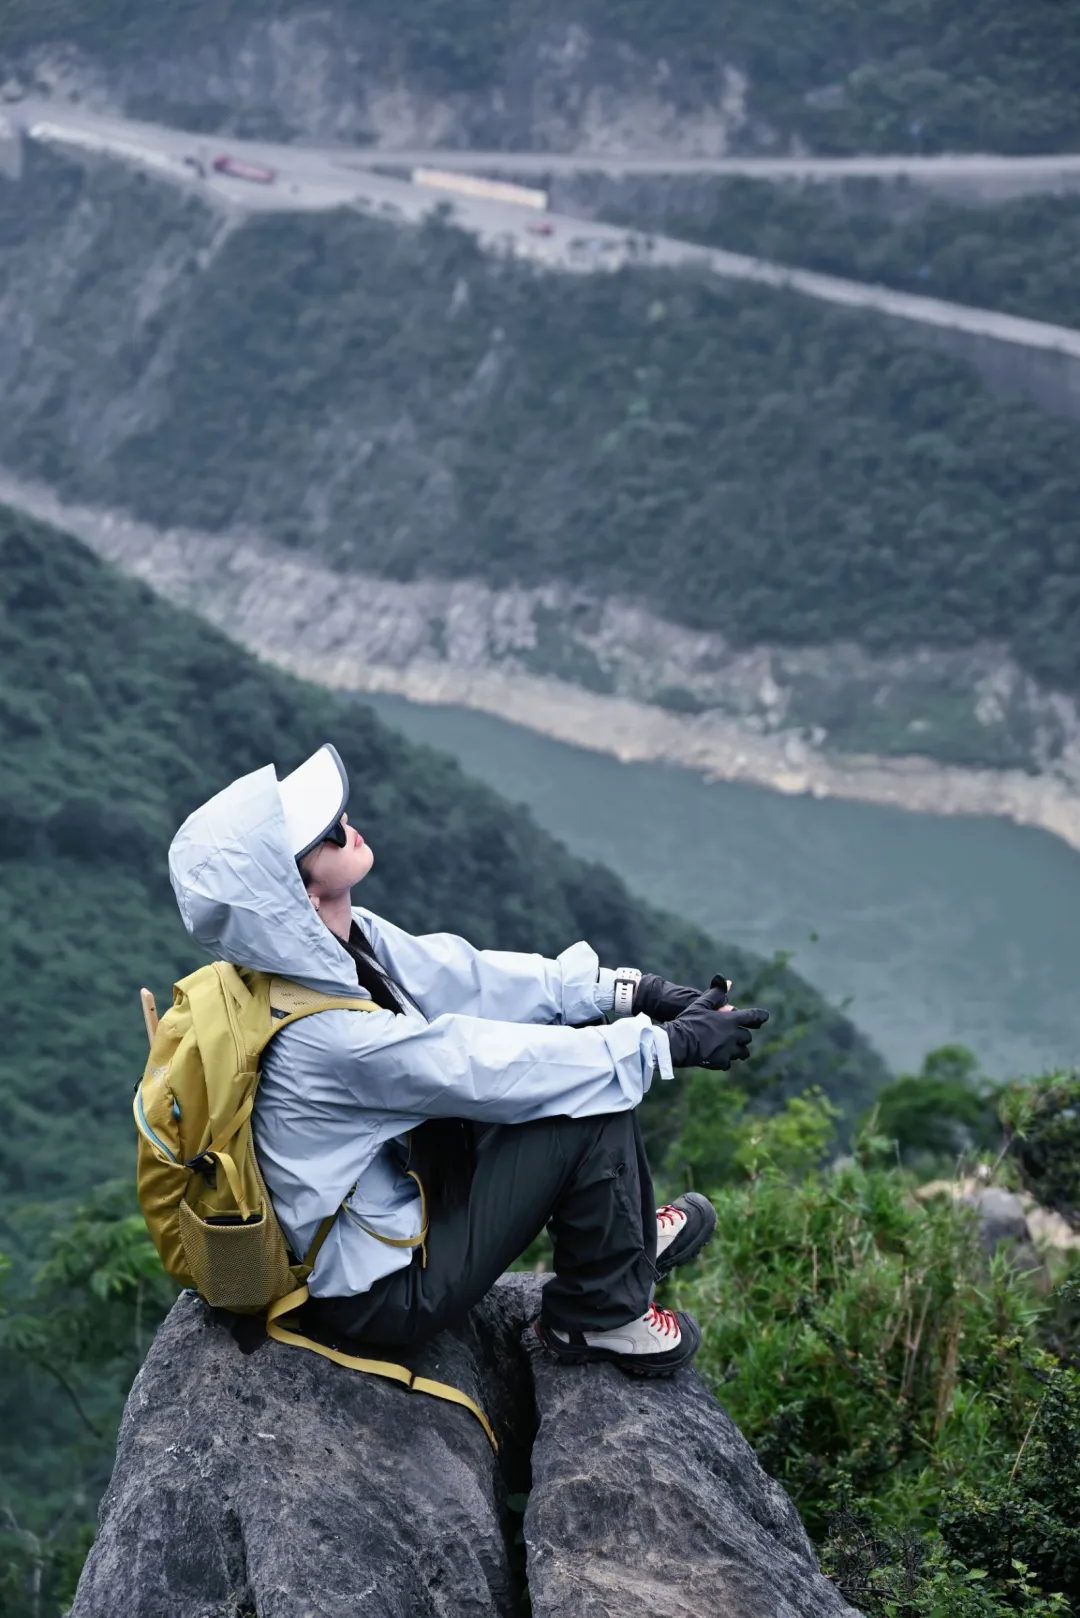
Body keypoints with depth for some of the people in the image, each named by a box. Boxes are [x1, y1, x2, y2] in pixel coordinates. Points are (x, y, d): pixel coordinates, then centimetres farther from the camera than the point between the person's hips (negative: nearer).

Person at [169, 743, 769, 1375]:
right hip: (382, 1294, -9)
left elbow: (464, 979, -2)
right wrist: (672, 1043, -16)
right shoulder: (332, 1036, -34)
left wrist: (629, 991, -6)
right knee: (593, 1100, -14)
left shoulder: (341, 941, -10)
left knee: (570, 1030, 6)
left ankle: (627, 1236, 23)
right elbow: (494, 1071, -25)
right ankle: (601, 1316, 7)